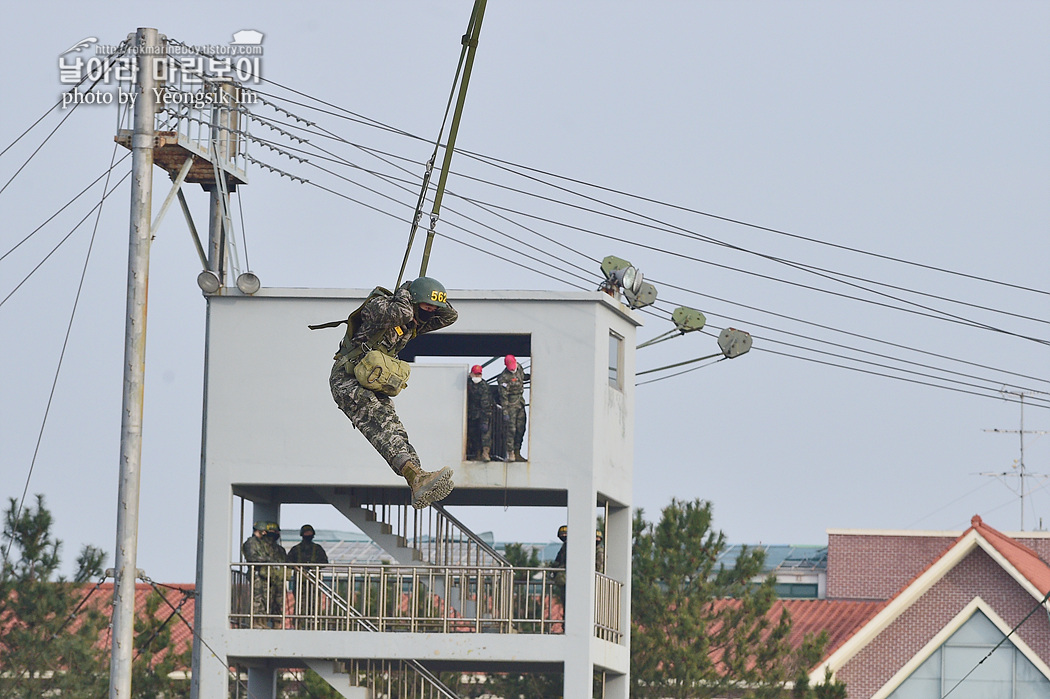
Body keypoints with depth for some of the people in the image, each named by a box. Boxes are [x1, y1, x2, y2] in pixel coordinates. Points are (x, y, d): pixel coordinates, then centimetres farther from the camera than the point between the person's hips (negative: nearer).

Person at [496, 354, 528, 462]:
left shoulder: (519, 367, 4)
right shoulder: (504, 377, -18)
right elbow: (503, 396, -18)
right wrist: (505, 412, -20)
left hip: (520, 402, 7)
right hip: (511, 404, -7)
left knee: (521, 429, 6)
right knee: (511, 429, -9)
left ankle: (517, 453, 12)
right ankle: (510, 453, -6)